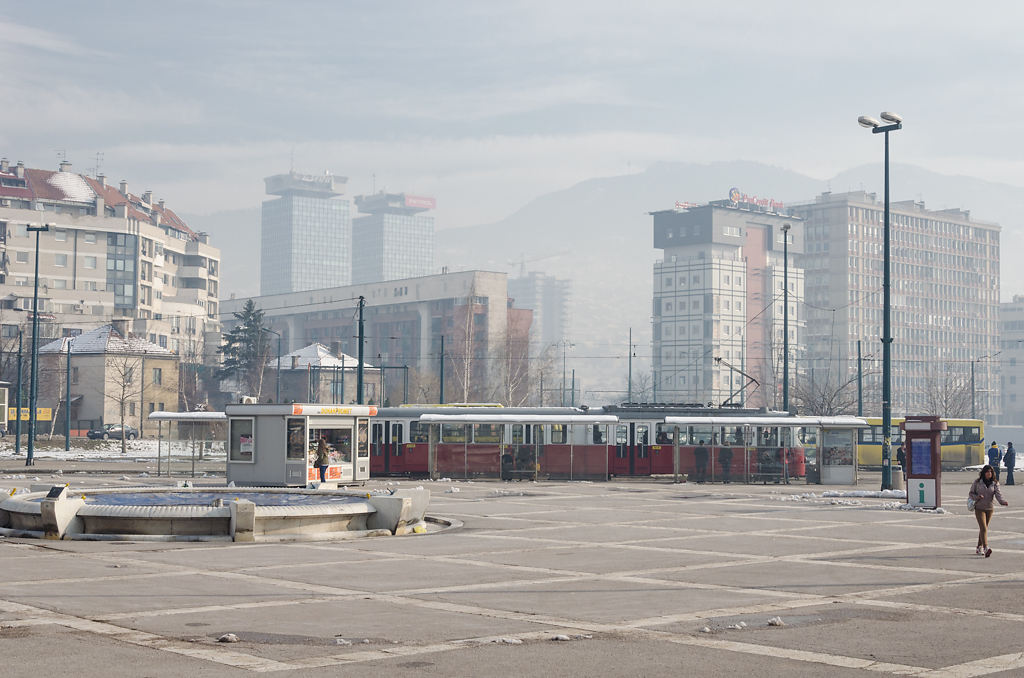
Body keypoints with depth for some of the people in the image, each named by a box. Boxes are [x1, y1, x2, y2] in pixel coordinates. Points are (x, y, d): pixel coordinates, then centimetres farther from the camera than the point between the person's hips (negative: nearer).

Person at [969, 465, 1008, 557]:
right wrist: (977, 497, -16)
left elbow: (998, 494, -11)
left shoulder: (995, 483, 1)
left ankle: (979, 548, 27)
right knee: (983, 528, -16)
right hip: (979, 508, -3)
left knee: (984, 529, 13)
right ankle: (986, 548, -26)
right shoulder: (977, 482, -3)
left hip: (989, 508, 3)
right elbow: (971, 493, 5)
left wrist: (1003, 501, -31)